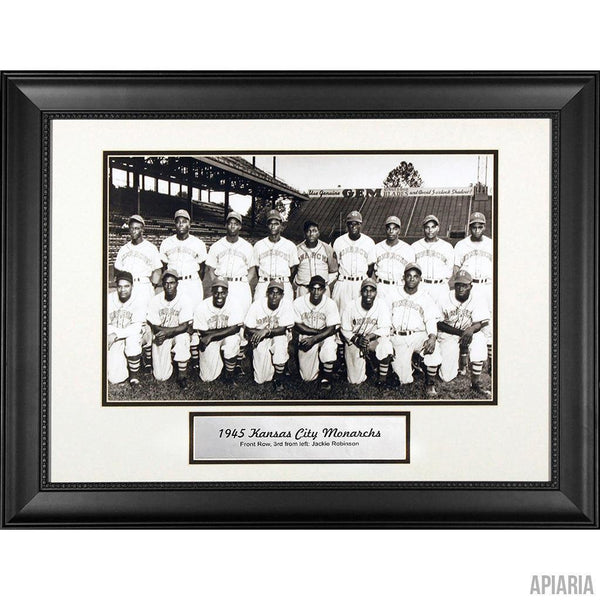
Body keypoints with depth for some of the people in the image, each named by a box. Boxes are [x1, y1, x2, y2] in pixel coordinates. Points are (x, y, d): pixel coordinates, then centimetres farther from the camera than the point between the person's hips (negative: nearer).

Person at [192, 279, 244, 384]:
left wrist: (211, 336, -29)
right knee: (208, 377, -5)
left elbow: (235, 328, -25)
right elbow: (203, 332, -13)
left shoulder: (235, 304, -17)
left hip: (228, 338, -1)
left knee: (233, 340, -38)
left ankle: (229, 376, -14)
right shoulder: (202, 307, -16)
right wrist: (226, 330, -19)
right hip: (209, 341, 1)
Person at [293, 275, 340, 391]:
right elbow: (298, 326, -7)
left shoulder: (330, 304, -13)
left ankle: (326, 378, -15)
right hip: (306, 338, 1)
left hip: (325, 338, 0)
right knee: (307, 377, -7)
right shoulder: (299, 302, -10)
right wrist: (318, 331, -16)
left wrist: (314, 339, -26)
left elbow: (331, 329, -15)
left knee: (330, 342, -38)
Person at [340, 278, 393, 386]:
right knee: (355, 380, -5)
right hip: (355, 342, 0)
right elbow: (345, 331, -4)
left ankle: (382, 378, -13)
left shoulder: (382, 306, -9)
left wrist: (369, 337, -28)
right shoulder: (351, 307, -8)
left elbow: (384, 329, -12)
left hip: (374, 340, 0)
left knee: (385, 345, -37)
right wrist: (357, 340, -22)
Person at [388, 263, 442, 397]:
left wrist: (432, 337, -21)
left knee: (432, 346, -35)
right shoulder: (394, 295, 12)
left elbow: (431, 321, 1)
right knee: (404, 378, -12)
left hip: (418, 335, 0)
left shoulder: (425, 298, 10)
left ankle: (430, 383, -15)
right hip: (397, 337, 0)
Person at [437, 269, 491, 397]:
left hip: (468, 334, 1)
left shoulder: (478, 300, -6)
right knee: (446, 377, -11)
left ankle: (476, 383, -25)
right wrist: (460, 332, -22)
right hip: (447, 336, -1)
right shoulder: (445, 299, -9)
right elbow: (439, 324, -8)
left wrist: (471, 329, -38)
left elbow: (482, 322, -15)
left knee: (479, 338, -35)